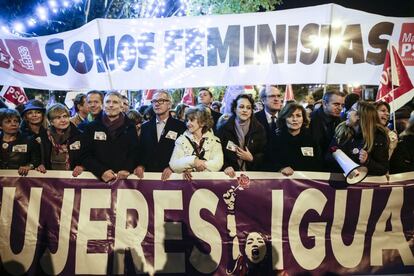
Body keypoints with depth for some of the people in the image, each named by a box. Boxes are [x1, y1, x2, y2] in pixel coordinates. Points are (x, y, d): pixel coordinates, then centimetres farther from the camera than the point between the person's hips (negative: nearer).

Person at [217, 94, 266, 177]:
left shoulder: (259, 129, 6)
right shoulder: (224, 128, 3)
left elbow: (264, 154, 9)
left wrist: (252, 159, -9)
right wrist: (226, 166, -15)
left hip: (252, 173, 1)